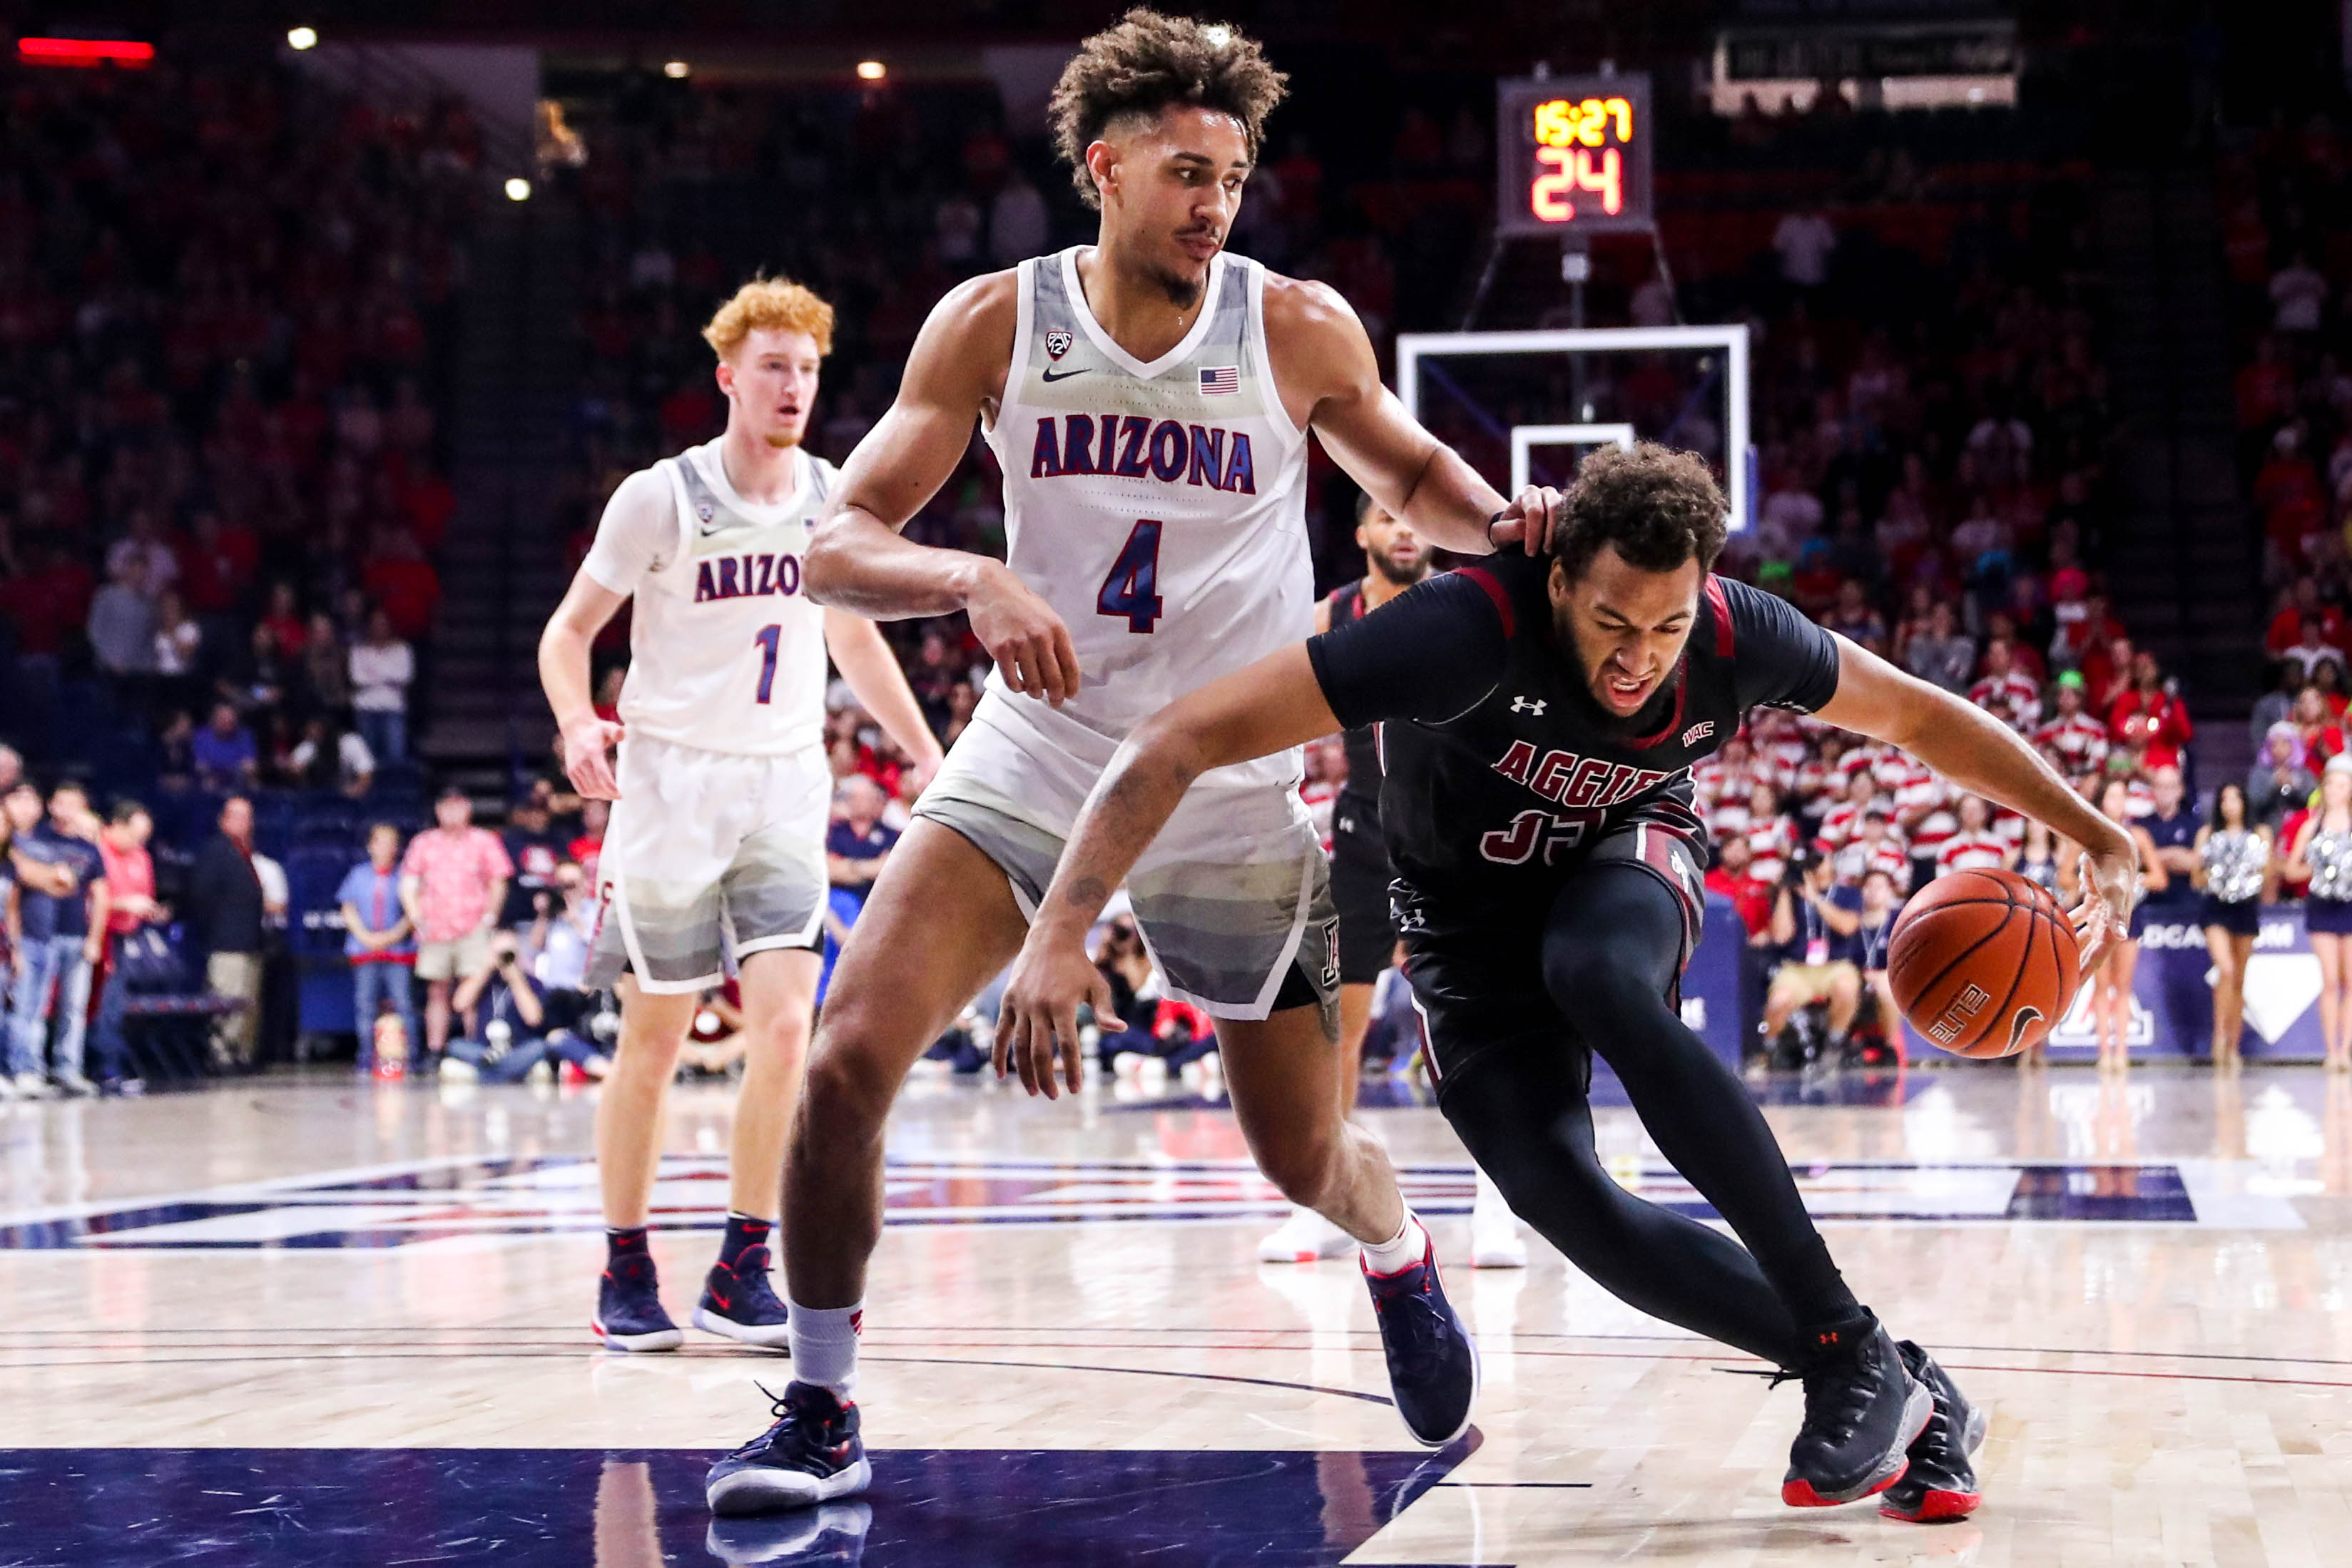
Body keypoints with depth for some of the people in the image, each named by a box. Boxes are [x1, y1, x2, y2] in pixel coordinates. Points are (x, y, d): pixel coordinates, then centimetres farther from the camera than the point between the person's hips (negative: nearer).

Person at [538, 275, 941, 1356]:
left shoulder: (835, 497, 5)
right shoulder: (661, 497, -8)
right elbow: (570, 629, -1)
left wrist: (928, 755, 17)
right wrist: (579, 724, -21)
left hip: (786, 784, 3)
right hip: (671, 780, -3)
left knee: (785, 1022, -11)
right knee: (655, 1038, 1)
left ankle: (740, 1275, -2)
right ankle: (626, 1274, 16)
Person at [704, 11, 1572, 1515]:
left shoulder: (1298, 329, -6)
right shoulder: (995, 323, -6)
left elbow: (1412, 474, 12)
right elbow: (836, 547, -10)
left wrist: (1497, 519, -12)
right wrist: (978, 582, -31)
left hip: (1231, 797, 0)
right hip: (1032, 765, 0)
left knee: (1306, 1157, 6)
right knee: (848, 1058, -18)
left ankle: (1401, 1261, 45)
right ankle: (823, 1411, 0)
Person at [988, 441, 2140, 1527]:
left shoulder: (1736, 636, -25)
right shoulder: (1470, 629, -37)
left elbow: (1920, 718, -4)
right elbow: (1182, 740, -39)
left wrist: (2101, 841, -2)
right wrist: (1059, 933, -48)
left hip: (1624, 860, 0)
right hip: (1469, 911, 0)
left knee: (1598, 975, -36)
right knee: (1556, 1193, -21)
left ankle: (1856, 1354, -29)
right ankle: (1904, 1397, -10)